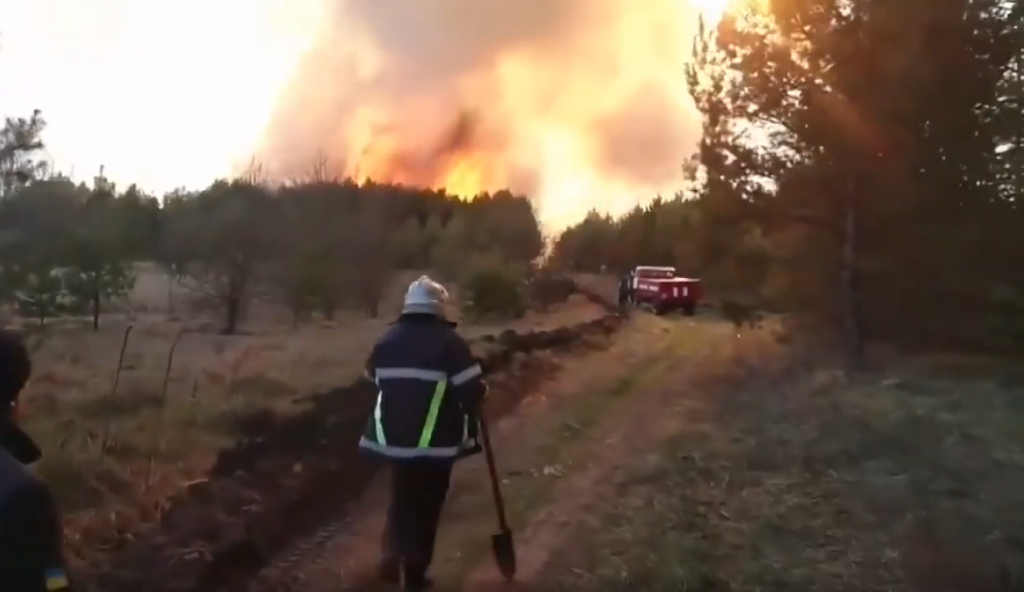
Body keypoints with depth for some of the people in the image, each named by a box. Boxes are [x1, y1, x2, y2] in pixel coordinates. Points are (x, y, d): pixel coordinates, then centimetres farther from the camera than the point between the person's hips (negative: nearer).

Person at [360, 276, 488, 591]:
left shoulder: (387, 339, 4)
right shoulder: (448, 341, -14)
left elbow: (373, 378, 19)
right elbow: (472, 390, -16)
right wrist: (477, 394, 6)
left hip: (393, 437, 5)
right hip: (434, 441, -4)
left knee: (401, 498, 24)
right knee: (425, 505, 10)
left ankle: (392, 559, 28)